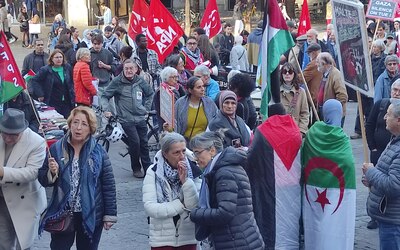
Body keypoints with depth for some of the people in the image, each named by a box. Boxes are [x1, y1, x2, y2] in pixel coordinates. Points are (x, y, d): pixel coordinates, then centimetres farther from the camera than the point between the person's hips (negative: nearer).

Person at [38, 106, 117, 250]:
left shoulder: (99, 153, -5)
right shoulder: (56, 149, -2)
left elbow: (109, 185, -2)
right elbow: (43, 180, 3)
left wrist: (110, 215, -2)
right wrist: (52, 173, -18)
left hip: (91, 216, 0)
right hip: (61, 214, 1)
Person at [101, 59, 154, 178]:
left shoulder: (140, 81, 4)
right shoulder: (117, 82, -7)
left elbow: (150, 93, 21)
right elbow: (105, 96, -1)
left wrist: (146, 108, 14)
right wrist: (106, 110, -12)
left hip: (141, 118, 4)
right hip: (126, 119, -4)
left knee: (144, 144, 6)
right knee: (135, 142, -12)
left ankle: (148, 168, 16)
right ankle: (136, 168, 7)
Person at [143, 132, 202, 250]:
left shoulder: (192, 170, -4)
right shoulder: (153, 172, -8)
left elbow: (196, 206, -10)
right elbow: (150, 208, -15)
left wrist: (185, 181, -21)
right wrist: (182, 204, -13)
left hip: (188, 239, 2)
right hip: (161, 239, -2)